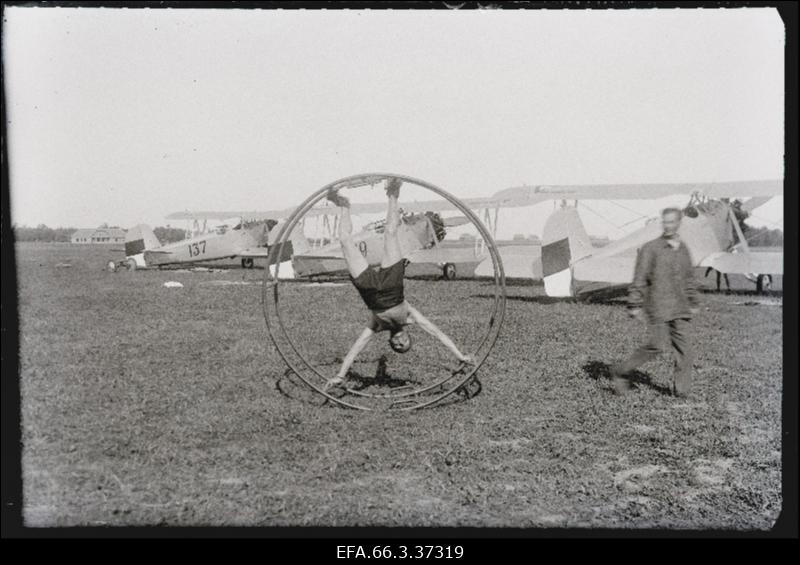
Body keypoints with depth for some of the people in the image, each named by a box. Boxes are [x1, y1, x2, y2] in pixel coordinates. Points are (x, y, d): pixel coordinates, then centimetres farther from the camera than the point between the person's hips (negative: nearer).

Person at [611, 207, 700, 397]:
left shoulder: (683, 249, 13)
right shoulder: (651, 248, -6)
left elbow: (688, 279, 22)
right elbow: (639, 279, -7)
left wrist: (693, 303, 21)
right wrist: (635, 305, -10)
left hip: (679, 308, 6)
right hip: (658, 307, -6)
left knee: (683, 346, 2)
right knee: (655, 345, -10)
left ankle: (681, 389, 9)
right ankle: (620, 371, 5)